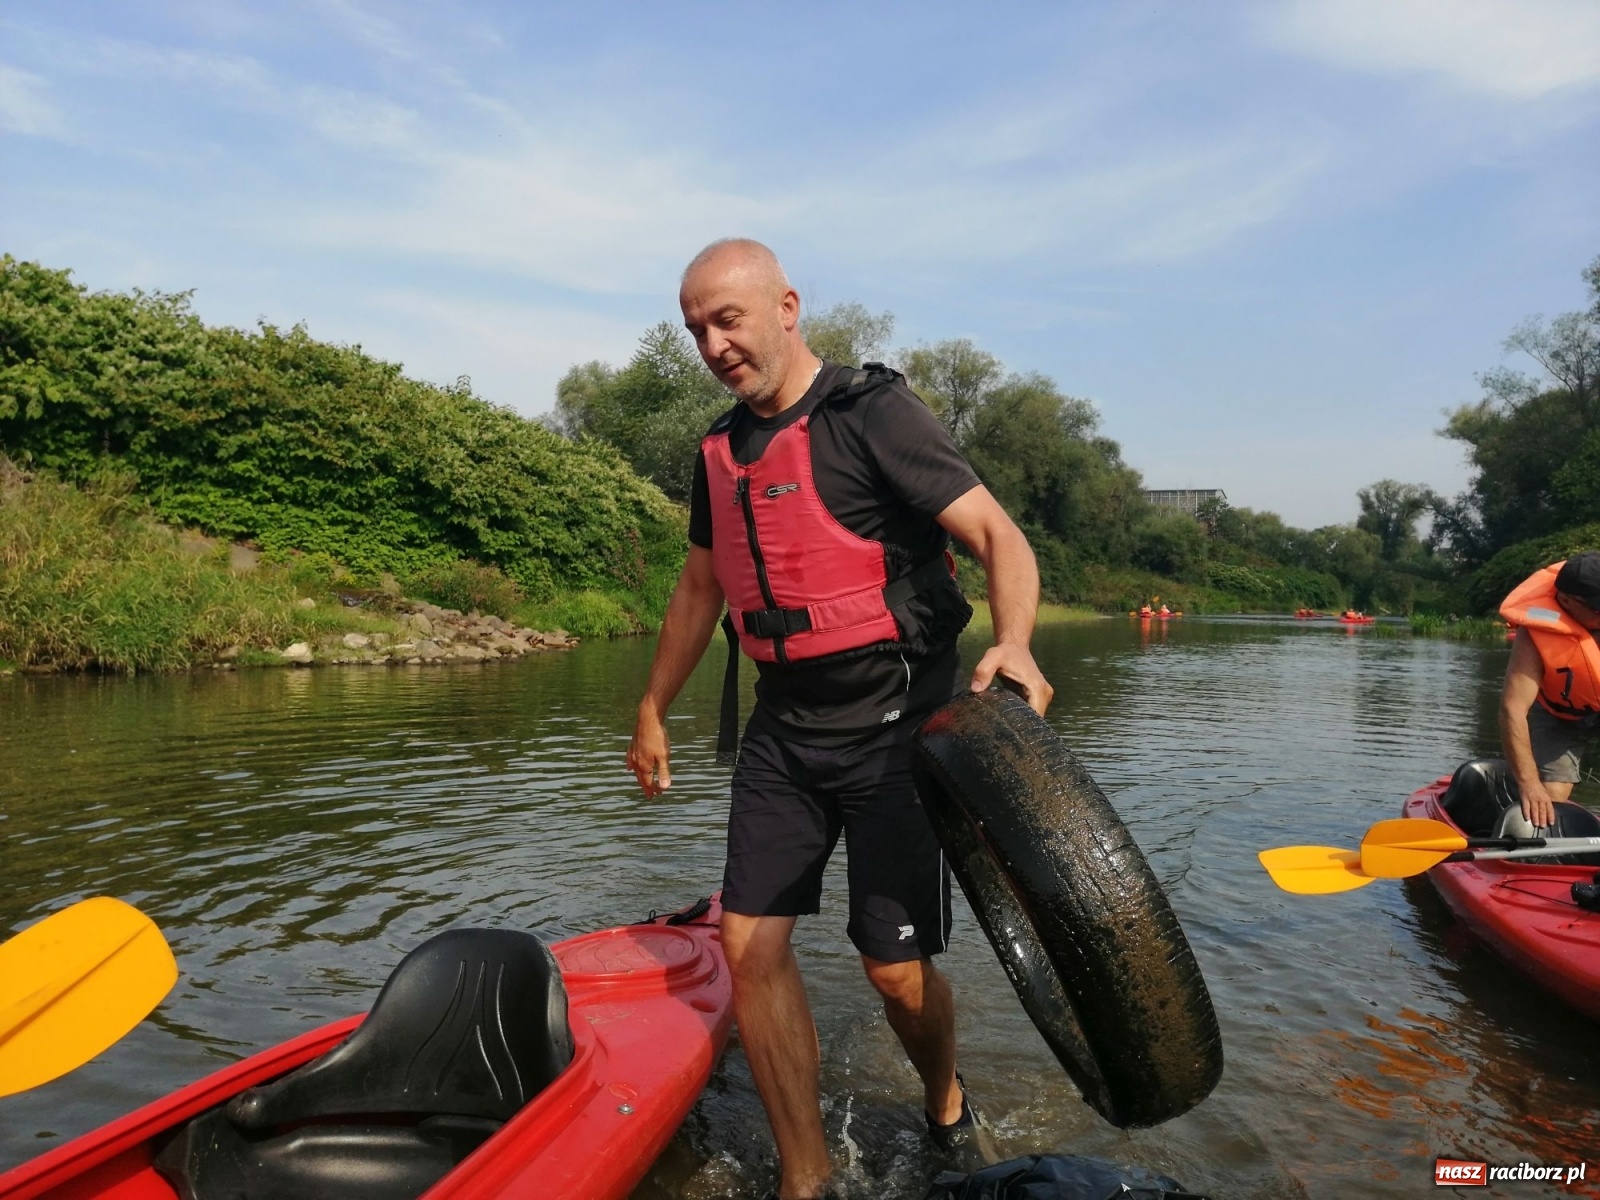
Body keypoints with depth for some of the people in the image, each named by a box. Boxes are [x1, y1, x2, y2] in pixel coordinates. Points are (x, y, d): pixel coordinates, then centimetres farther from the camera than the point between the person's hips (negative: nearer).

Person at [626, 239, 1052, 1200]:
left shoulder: (871, 414, -11)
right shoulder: (723, 451, 11)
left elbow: (999, 536, -17)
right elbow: (700, 588, 21)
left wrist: (1013, 644, -36)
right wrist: (654, 711, 24)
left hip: (892, 722, -6)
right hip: (784, 727, 6)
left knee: (896, 964, 0)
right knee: (751, 943, 2)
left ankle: (946, 1106, 34)